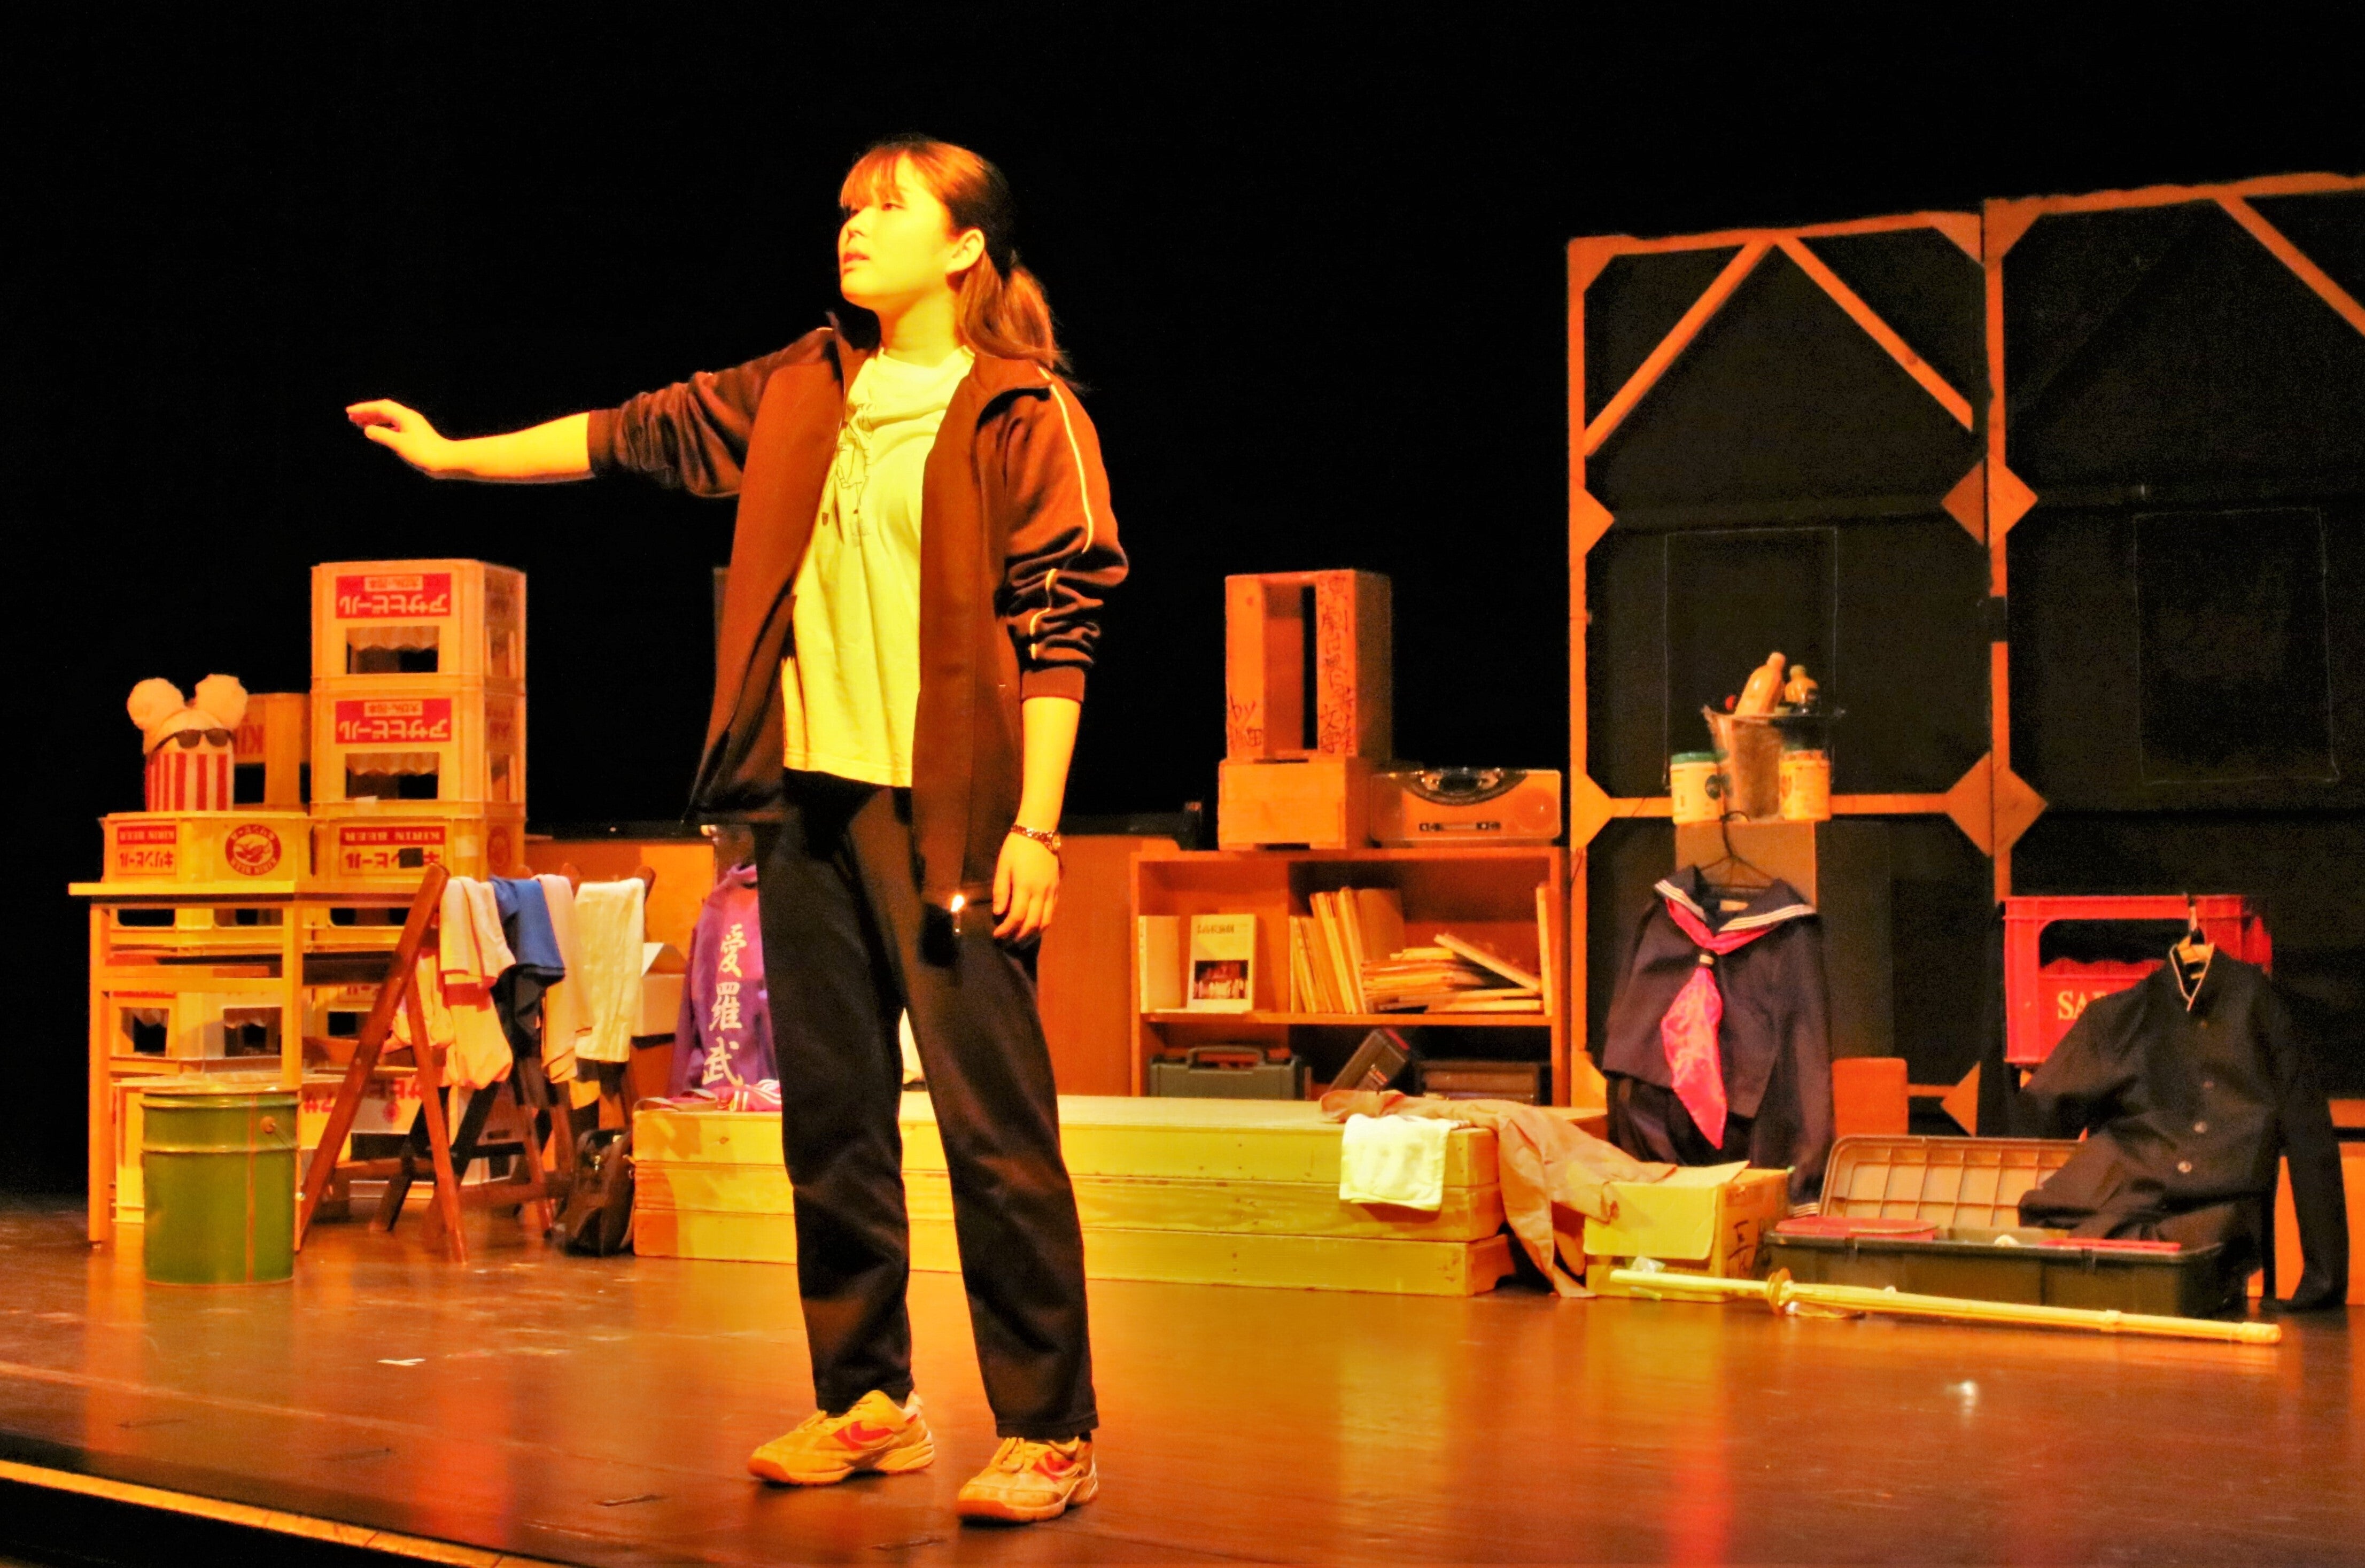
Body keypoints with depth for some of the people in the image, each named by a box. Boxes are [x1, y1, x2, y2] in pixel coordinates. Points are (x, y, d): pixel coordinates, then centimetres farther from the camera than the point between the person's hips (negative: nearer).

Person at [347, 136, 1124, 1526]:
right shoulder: (805, 391, 14)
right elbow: (643, 434, 22)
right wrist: (453, 456, 23)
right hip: (810, 795, 7)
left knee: (993, 1122, -7)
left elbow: (1063, 626, -8)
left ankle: (1050, 1432, 0)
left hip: (947, 810, -6)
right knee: (831, 1114, 10)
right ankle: (867, 1402, 21)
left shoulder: (1025, 413, -3)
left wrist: (1036, 825, -14)